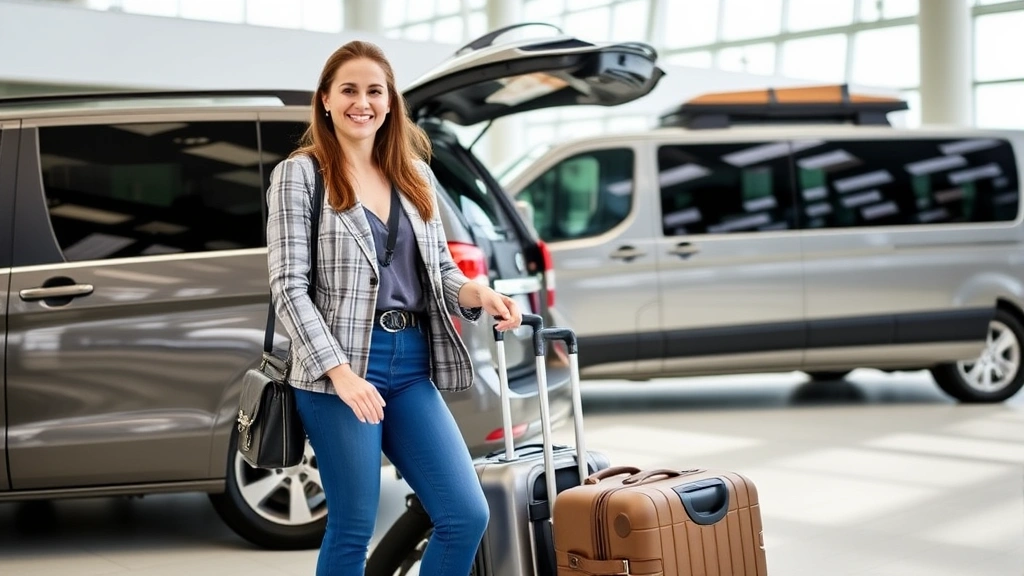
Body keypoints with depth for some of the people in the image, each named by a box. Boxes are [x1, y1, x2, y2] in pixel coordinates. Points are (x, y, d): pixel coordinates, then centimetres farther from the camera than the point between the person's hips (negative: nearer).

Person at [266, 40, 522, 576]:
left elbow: (440, 271, 18)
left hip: (412, 366, 5)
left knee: (467, 516, 0)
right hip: (337, 369, -5)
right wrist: (339, 371, -18)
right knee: (353, 528, 1)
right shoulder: (299, 174, -2)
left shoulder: (416, 176, 14)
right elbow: (288, 287, -8)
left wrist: (478, 294, -6)